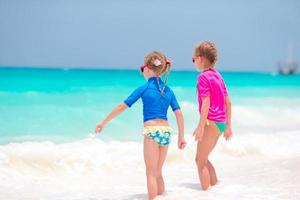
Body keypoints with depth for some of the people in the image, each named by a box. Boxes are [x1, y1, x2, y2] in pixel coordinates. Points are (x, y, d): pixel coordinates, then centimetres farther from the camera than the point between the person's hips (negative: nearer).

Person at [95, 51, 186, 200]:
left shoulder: (144, 88, -2)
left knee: (151, 173, 2)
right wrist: (181, 137, 13)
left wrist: (103, 122, 4)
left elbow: (122, 107, -2)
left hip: (152, 131, -5)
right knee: (158, 173, 18)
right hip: (166, 131, 5)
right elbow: (179, 114, 6)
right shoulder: (168, 90, 11)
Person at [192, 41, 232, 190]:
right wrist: (228, 126, 19)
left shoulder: (203, 76, -10)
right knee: (203, 158, 20)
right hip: (221, 122, 9)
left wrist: (200, 126, -21)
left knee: (200, 161, 0)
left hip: (211, 122, -9)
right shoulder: (218, 75, 14)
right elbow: (228, 102, 15)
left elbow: (206, 102, -19)